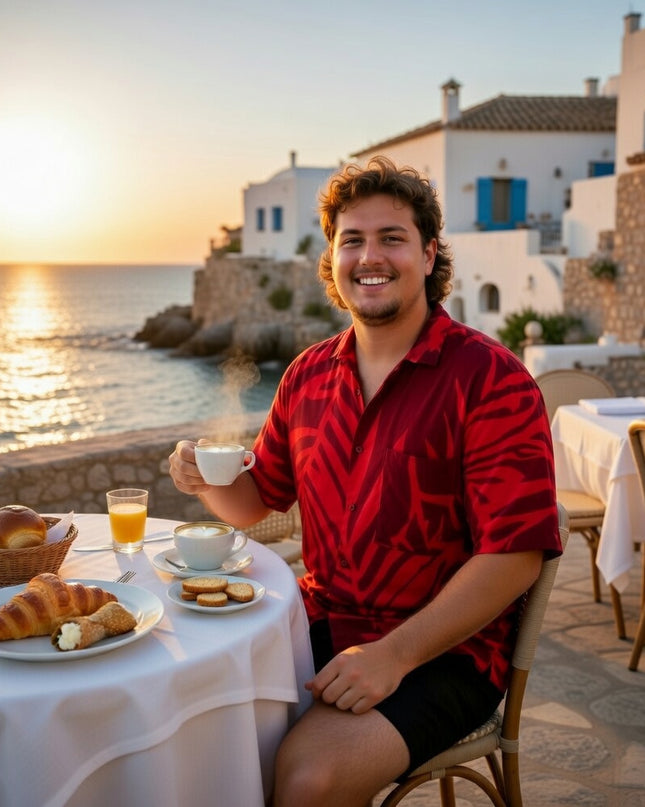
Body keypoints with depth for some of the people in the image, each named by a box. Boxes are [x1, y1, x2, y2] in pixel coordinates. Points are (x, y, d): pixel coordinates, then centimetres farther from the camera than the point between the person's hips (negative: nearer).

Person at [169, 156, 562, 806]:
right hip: (321, 624, 6)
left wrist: (393, 654, -22)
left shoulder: (490, 378, -13)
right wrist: (208, 480, -7)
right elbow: (257, 501, 16)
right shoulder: (308, 375, 7)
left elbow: (516, 555, -17)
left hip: (444, 648, -5)